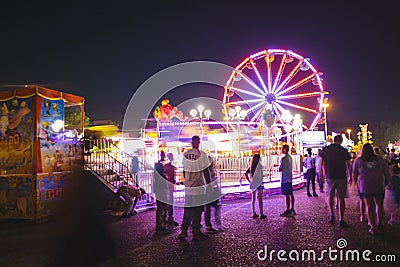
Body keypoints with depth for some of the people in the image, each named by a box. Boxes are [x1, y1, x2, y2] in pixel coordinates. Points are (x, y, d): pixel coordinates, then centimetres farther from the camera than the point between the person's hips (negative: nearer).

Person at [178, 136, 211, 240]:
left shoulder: (185, 154, 6)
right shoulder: (202, 154, -10)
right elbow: (206, 171, -7)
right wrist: (209, 183, 2)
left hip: (188, 186, 5)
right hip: (199, 186, -5)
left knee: (187, 209, 14)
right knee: (197, 210, 2)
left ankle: (183, 231, 19)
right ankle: (196, 233, 8)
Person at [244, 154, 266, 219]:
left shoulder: (251, 166, 5)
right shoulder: (259, 165, -13)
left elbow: (246, 173, 4)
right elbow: (261, 175, -19)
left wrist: (249, 181, 5)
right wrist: (261, 182, -9)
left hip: (252, 184, 6)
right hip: (258, 183, -6)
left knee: (253, 199, 11)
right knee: (260, 199, 0)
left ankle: (254, 213, 17)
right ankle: (261, 214, 3)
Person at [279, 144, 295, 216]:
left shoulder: (284, 158, -16)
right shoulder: (290, 157, 12)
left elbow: (280, 169, -16)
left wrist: (279, 168, 5)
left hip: (285, 179, -9)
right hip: (289, 178, 9)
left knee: (287, 195, -7)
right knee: (291, 194, 13)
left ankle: (288, 211, -4)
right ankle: (292, 209, 21)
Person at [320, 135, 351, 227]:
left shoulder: (325, 149, 0)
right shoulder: (344, 151, -3)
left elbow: (323, 163, 4)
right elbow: (348, 165, 2)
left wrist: (324, 174, 17)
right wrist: (349, 177, 15)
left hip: (330, 176, 1)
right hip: (342, 177, -1)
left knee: (330, 195, 19)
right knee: (341, 198, 6)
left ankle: (332, 214, 6)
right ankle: (341, 220, 8)